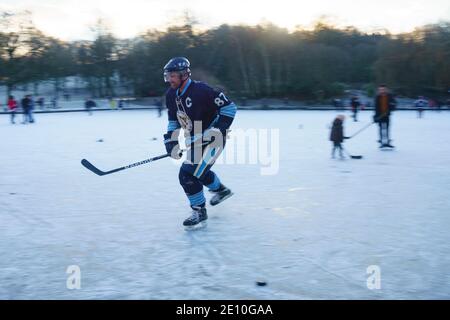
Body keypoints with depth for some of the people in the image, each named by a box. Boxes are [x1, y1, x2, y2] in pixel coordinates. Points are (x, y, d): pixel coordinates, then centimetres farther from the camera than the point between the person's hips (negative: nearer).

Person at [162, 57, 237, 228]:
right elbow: (174, 120, 13)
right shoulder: (171, 95, 0)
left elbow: (229, 107, -19)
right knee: (199, 171, 24)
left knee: (188, 173, -16)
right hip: (195, 140, 9)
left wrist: (219, 130, -23)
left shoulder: (201, 90, -24)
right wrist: (171, 140, 0)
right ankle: (221, 189, 50)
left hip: (212, 137, -9)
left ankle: (199, 211, -2)